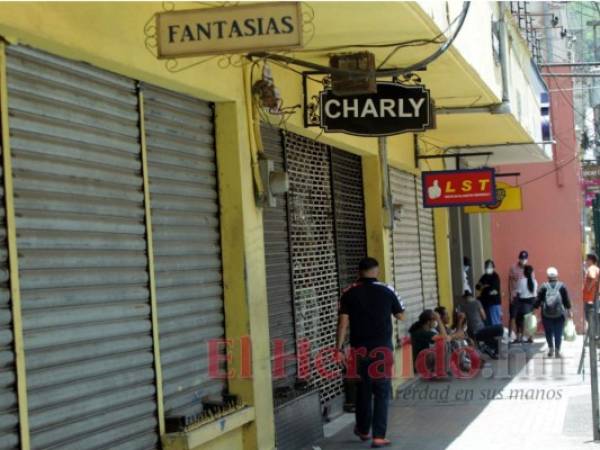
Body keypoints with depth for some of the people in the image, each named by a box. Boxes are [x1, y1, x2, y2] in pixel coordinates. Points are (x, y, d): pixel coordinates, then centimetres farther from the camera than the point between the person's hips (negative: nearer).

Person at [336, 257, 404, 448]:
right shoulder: (386, 291, -4)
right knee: (382, 391, 2)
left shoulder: (349, 293, -2)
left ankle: (363, 429, 32)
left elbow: (343, 323, -6)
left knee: (363, 389, 17)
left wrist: (339, 348, -2)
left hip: (359, 349, 2)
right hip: (382, 348, -2)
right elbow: (400, 315, 8)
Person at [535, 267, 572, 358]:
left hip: (546, 314, 0)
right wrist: (569, 310, 6)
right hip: (559, 314, 0)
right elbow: (566, 300, -2)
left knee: (548, 332, 14)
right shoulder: (562, 286, -2)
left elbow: (538, 300, -2)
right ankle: (557, 351, 2)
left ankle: (550, 348, 9)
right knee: (558, 333, 5)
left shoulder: (544, 286, -2)